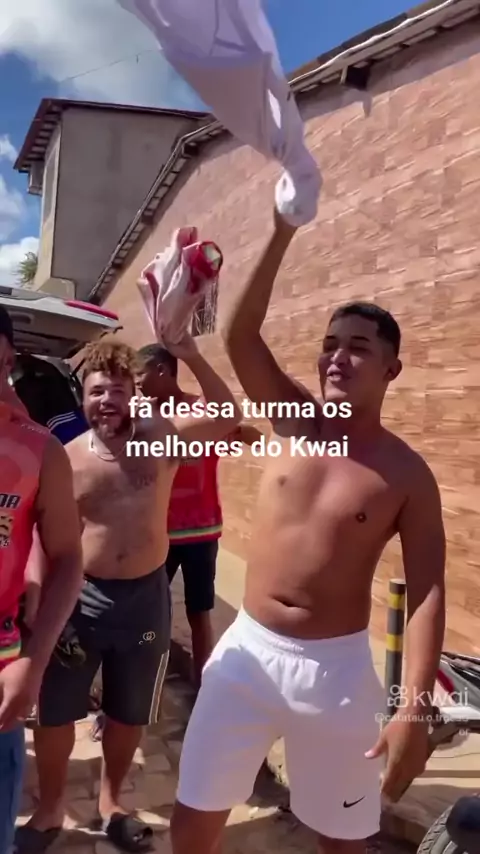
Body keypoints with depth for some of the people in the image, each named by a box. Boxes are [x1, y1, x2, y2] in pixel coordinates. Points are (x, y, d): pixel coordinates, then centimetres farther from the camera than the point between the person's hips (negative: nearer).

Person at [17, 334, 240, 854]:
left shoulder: (160, 439, -4)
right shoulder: (67, 457, -6)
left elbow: (228, 417, -13)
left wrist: (191, 358, -25)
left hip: (146, 597, 1)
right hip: (81, 597, 0)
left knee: (128, 715, 19)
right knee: (54, 713, 13)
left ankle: (110, 800, 46)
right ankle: (49, 809, 41)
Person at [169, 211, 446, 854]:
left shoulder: (407, 474, -8)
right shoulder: (292, 419, -1)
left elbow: (427, 590, -10)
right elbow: (240, 335, -12)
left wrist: (415, 710, -18)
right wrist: (284, 233, -19)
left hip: (337, 665, -2)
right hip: (247, 649, 3)